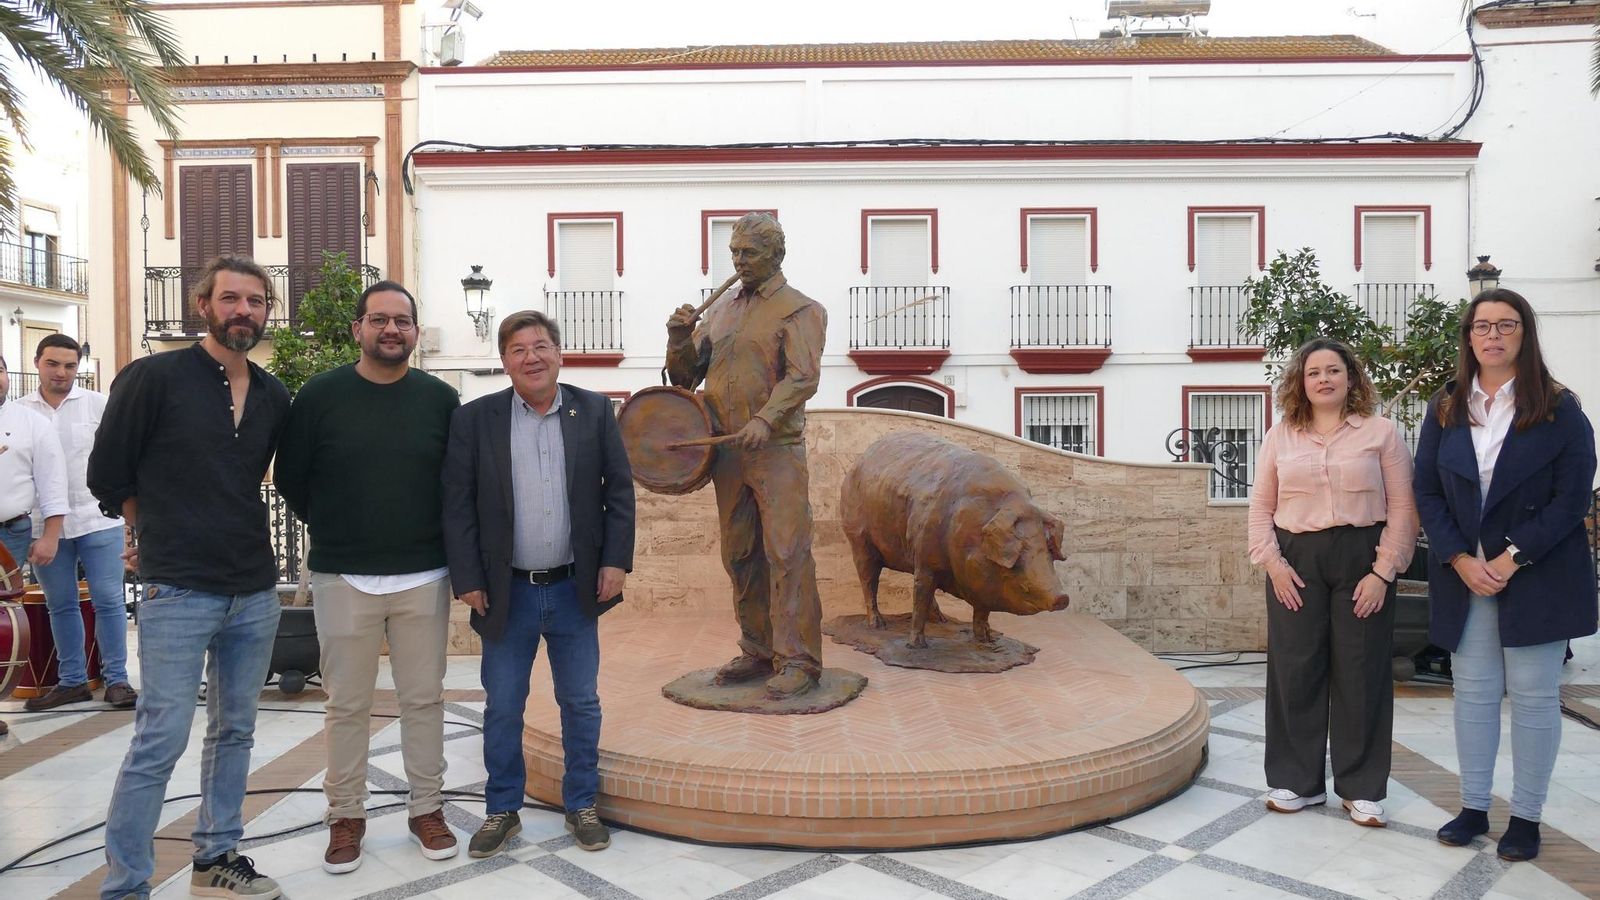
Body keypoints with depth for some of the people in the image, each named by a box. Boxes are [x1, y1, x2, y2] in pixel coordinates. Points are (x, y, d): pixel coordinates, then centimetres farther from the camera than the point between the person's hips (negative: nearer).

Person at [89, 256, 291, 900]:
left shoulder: (274, 397, 7)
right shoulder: (153, 378, -7)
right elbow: (108, 473, -1)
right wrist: (163, 536, 8)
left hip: (255, 593, 5)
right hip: (177, 595, -5)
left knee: (234, 731, 13)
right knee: (161, 741, -3)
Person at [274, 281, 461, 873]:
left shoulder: (439, 399, 1)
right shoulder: (321, 395, -1)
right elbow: (290, 476, 5)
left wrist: (438, 536, 5)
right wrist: (330, 528, 9)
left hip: (424, 578, 1)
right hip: (343, 579, 0)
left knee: (424, 699, 9)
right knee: (347, 704, 9)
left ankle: (427, 809, 23)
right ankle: (346, 816, 23)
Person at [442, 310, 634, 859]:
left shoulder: (594, 411, 0)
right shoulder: (474, 419, -3)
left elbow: (619, 489, 1)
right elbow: (458, 505, -3)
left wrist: (616, 560, -5)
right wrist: (467, 579, -7)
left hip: (576, 588, 1)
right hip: (506, 591, 0)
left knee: (581, 703, 11)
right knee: (502, 708, 10)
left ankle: (582, 806, 27)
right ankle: (502, 810, 27)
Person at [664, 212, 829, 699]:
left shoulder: (800, 310, 0)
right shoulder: (722, 311, 18)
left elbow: (803, 376, -13)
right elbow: (686, 375, 17)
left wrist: (765, 421, -27)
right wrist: (680, 339, -3)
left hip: (777, 451, -6)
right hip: (727, 451, 6)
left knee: (786, 553, -7)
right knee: (739, 555, 10)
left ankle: (798, 660, -2)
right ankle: (758, 650, 21)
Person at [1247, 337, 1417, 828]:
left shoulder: (1381, 433, 2)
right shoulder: (1279, 436, 8)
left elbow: (1402, 509, -1)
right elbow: (1261, 507, 8)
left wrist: (1383, 571, -9)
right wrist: (1272, 561, -4)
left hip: (1362, 559, -1)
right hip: (1295, 561, 2)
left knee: (1362, 672, 4)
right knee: (1294, 671, 4)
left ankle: (1361, 788, 17)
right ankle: (1297, 780, 17)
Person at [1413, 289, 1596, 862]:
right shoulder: (1444, 410, 6)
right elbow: (1427, 493, 3)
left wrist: (1511, 560, -14)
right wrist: (1461, 561, -9)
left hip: (1537, 575, -3)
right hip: (1465, 575, 3)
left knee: (1533, 697, 4)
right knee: (1473, 694, 9)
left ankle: (1526, 817, 16)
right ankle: (1473, 808, 19)